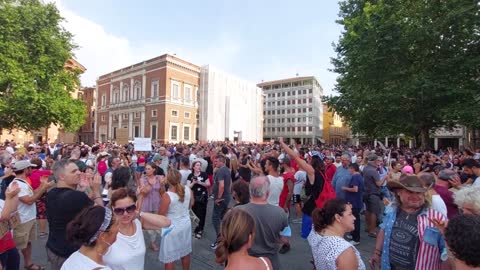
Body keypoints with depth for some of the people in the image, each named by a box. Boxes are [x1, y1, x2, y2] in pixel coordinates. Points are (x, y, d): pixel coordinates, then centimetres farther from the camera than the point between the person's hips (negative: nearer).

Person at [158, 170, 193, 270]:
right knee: (185, 252, 23)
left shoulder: (167, 195, -25)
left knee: (169, 257, 12)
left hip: (172, 228, -5)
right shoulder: (188, 189, -10)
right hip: (186, 224, 6)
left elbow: (161, 215, -14)